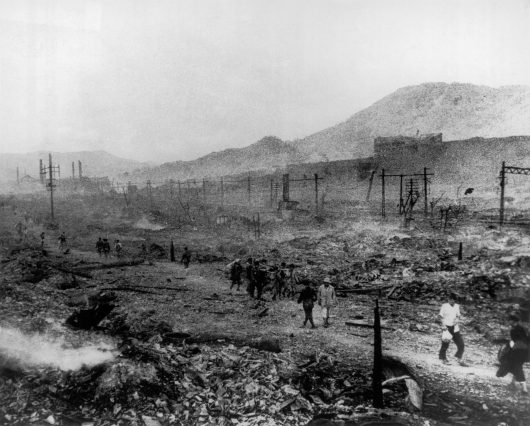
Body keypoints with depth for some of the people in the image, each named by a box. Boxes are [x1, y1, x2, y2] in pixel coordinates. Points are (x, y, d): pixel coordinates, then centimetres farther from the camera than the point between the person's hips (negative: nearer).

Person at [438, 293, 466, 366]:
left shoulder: (457, 306, 8)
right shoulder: (444, 306, -5)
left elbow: (458, 315, 16)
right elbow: (441, 316, -4)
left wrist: (457, 318, -7)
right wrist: (443, 325, -13)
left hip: (455, 328, 4)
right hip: (447, 327, -4)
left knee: (461, 344, -1)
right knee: (445, 344, 3)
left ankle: (460, 360, 11)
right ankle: (443, 358, 23)